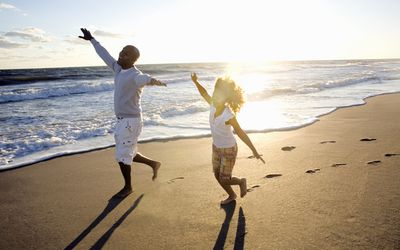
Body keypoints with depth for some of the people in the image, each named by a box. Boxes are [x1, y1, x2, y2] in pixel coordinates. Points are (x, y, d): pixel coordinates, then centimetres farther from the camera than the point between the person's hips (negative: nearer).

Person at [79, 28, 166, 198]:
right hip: (122, 120, 9)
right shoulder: (119, 69, 6)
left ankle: (128, 187, 21)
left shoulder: (135, 76, -21)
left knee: (122, 156, 1)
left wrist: (154, 81, -69)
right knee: (126, 154, 18)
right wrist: (91, 39, 29)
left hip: (130, 122, -9)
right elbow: (104, 55, 20)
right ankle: (153, 164, 33)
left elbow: (147, 79, -45)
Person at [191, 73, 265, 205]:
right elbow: (204, 94, 3)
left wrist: (254, 151, -20)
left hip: (228, 149, -7)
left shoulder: (229, 116, -31)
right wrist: (196, 82, -10)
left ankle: (241, 181, 34)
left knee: (224, 180, 2)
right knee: (218, 176, 16)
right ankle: (231, 196, 40)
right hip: (216, 147, 7)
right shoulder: (214, 106, -15)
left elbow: (241, 133, -24)